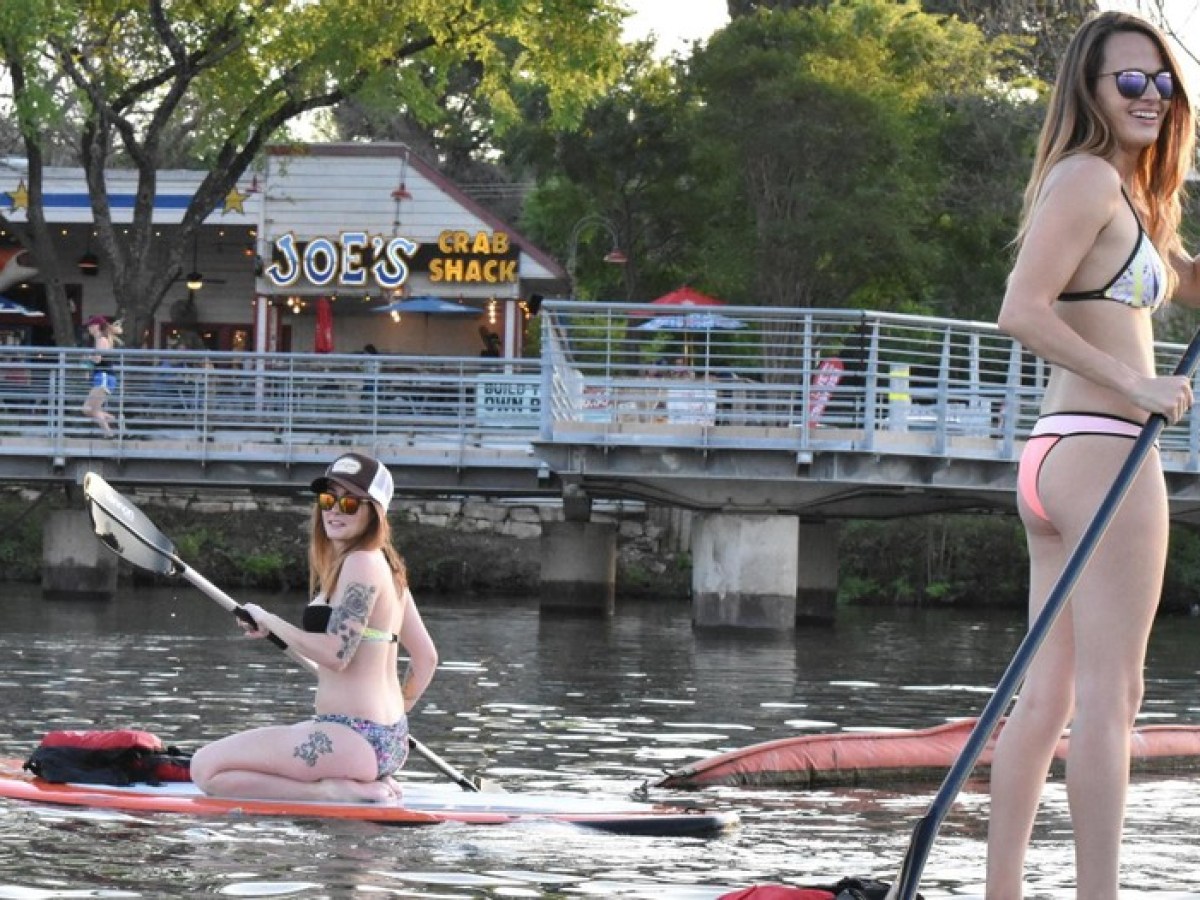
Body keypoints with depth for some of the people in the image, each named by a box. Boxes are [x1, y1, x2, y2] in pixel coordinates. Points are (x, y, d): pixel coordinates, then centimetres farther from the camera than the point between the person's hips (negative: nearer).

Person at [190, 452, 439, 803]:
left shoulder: (361, 563, -13)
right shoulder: (387, 565, 15)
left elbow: (336, 653, -22)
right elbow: (426, 658, 19)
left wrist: (270, 623, -10)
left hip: (355, 739, -10)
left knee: (206, 768, -9)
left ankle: (331, 791, -13)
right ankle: (369, 782, 10)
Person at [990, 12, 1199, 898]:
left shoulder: (1125, 194, 20)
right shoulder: (1089, 177, -11)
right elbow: (1023, 309, -21)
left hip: (1056, 455, 10)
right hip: (1101, 450, -10)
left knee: (1049, 698, 10)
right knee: (1109, 697, -10)